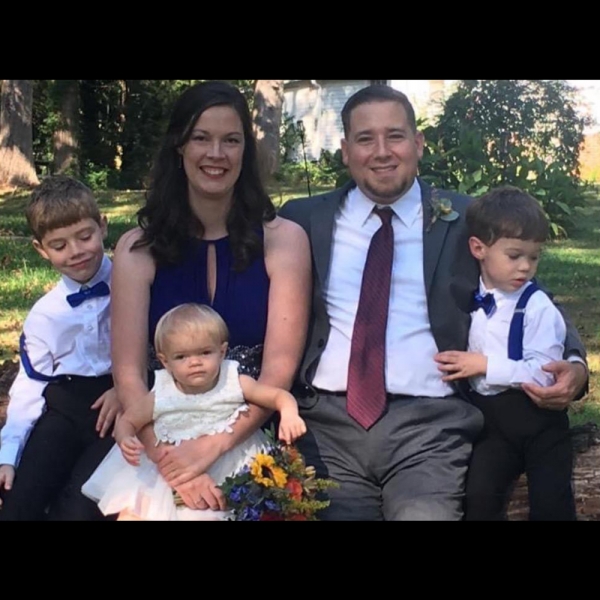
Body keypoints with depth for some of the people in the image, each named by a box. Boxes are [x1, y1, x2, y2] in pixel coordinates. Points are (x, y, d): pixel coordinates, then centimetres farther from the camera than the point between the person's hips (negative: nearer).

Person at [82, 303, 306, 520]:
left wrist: (289, 414, -32)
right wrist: (125, 440, -23)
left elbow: (279, 395, -9)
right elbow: (126, 421, 0)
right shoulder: (161, 397, -12)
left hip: (230, 470, 0)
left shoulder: (235, 384, -12)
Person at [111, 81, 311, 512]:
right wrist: (169, 461, -19)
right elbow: (129, 373, -4)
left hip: (254, 442, -1)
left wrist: (211, 447, -19)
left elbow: (279, 370, -7)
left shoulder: (283, 239, -1)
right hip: (163, 443, 1)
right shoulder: (139, 248, 2)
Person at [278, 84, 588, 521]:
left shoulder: (467, 222, 8)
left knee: (425, 512, -22)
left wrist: (574, 365, -6)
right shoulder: (303, 220, 11)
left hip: (429, 425, -1)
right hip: (324, 422, 2)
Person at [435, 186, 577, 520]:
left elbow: (543, 373, -21)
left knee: (551, 505, 0)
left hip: (537, 419, -4)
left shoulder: (539, 308, -14)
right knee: (477, 498, -10)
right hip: (490, 419, 4)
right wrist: (460, 367, 1)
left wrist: (485, 365, -20)